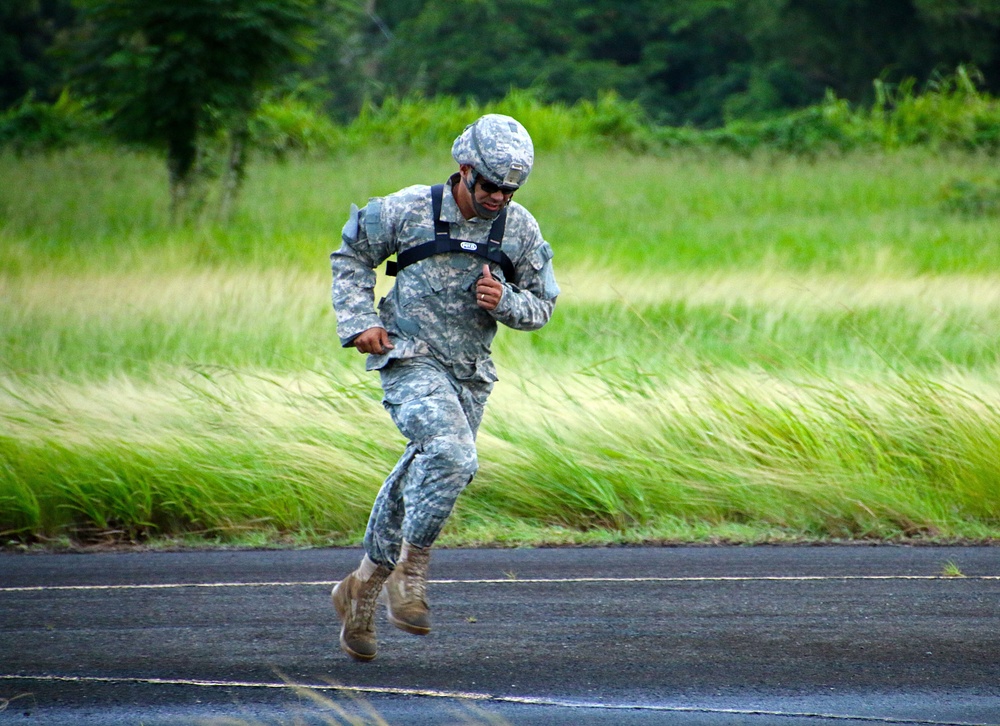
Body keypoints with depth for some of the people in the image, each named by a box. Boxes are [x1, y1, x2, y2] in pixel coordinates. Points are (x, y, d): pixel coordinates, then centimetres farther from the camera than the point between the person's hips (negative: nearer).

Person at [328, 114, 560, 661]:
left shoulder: (520, 230, 2)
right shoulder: (409, 210, -6)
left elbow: (542, 306, 9)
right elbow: (350, 256, 8)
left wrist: (504, 301, -13)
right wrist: (359, 322, -4)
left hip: (470, 374, 4)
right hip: (411, 362, -4)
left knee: (421, 481, 9)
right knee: (451, 456, -27)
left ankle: (362, 588, 26)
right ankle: (410, 572, -15)